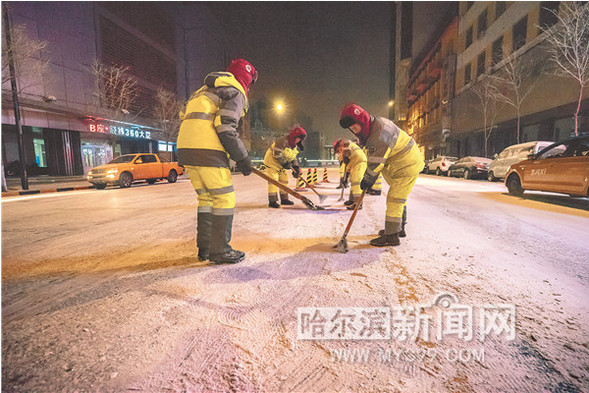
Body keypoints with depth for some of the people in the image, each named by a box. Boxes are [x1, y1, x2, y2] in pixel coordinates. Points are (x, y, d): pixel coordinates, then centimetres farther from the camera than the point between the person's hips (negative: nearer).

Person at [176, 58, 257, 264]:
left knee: (206, 198, 15)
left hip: (185, 147, 9)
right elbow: (225, 127, -14)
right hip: (206, 150, -9)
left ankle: (204, 248, 19)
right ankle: (219, 250, 4)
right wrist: (242, 158, -9)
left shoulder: (206, 91, 29)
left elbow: (186, 116, 26)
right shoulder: (236, 93, 2)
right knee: (224, 199, -1)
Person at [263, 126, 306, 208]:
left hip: (281, 165, 9)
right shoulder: (283, 141, -24)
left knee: (284, 180, 8)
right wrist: (284, 163, -27)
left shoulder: (295, 146, 5)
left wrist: (296, 167, -6)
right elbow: (277, 154, -28)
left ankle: (284, 199, 19)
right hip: (271, 162, -9)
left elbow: (293, 158, 8)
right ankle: (272, 201, -10)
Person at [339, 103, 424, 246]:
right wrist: (369, 178, 12)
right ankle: (399, 228, 32)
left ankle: (391, 236, -4)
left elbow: (376, 162, -26)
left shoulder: (380, 133, -30)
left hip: (408, 165, -10)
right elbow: (371, 154, 13)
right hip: (401, 164, 10)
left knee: (395, 198, -10)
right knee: (399, 198, 18)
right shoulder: (370, 129, 2)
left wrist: (367, 179, -13)